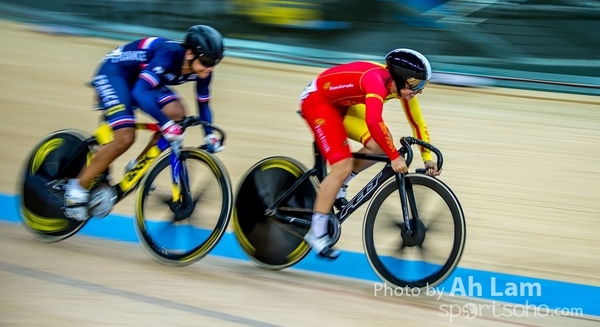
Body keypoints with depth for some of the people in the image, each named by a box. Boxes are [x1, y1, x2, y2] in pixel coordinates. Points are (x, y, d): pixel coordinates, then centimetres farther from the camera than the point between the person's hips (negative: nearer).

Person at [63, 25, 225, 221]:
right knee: (125, 137, -22)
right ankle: (78, 187, -8)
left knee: (176, 114, -12)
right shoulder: (170, 55, -35)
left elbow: (203, 104, 4)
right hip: (113, 72, -8)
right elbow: (139, 92, -44)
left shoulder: (201, 69, -13)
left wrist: (210, 135, -8)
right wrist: (165, 123, -52)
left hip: (140, 76, 8)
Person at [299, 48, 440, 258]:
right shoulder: (377, 80, -36)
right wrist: (395, 157, -44)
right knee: (343, 166, -17)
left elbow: (417, 122, 1)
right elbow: (374, 122, -49)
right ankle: (316, 233, -11)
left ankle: (337, 186, 14)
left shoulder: (402, 86, -11)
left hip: (341, 104, 8)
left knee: (379, 145, -6)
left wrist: (427, 158, -3)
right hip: (317, 100, -8)